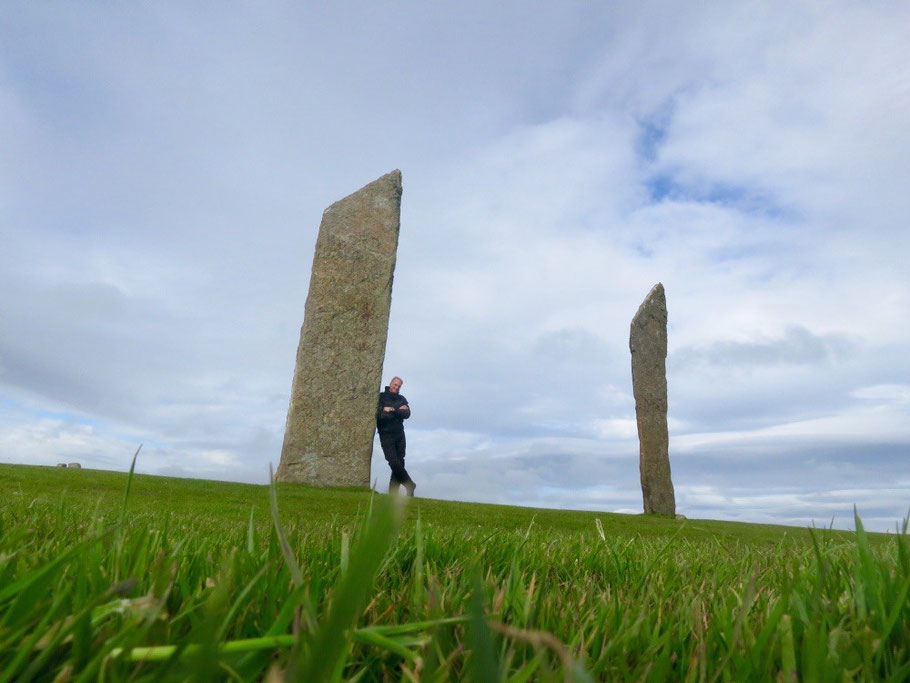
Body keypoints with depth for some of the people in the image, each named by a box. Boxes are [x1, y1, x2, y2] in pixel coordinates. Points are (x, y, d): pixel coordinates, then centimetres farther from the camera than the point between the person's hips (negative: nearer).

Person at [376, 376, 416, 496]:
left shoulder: (401, 399, 12)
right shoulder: (380, 397, 0)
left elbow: (407, 414, -3)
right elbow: (377, 414, -13)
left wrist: (391, 410, -14)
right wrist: (398, 411, -13)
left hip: (399, 435, 4)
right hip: (386, 435, -4)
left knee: (400, 463, 2)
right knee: (394, 463, -13)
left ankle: (393, 493, 10)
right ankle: (410, 485, 5)